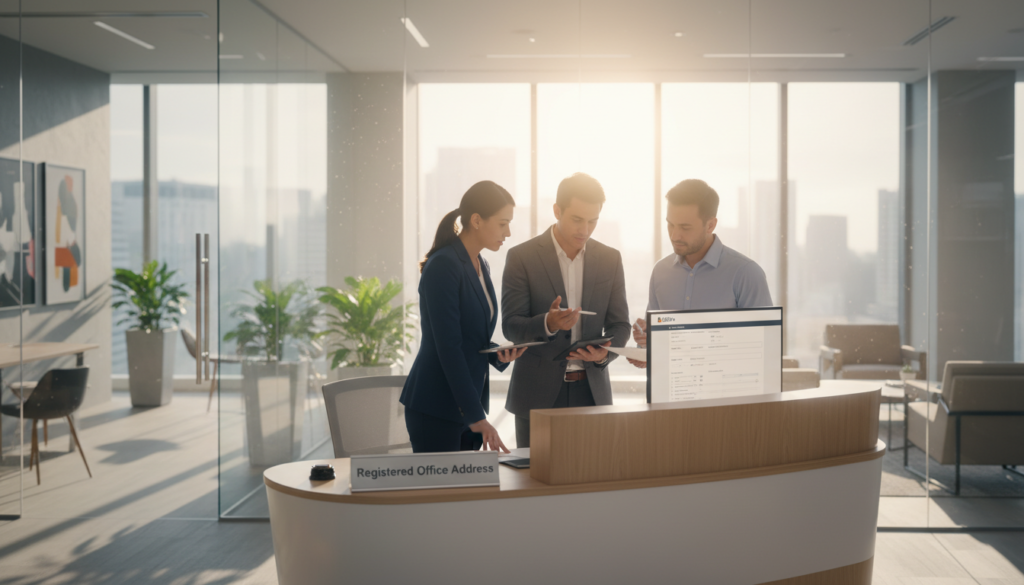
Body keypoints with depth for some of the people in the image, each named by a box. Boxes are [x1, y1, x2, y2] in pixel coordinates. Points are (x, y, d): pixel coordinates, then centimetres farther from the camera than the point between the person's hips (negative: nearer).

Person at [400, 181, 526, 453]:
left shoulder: (480, 266, 12)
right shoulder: (443, 266, -15)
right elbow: (448, 346, -20)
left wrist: (498, 354, -2)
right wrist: (476, 416, -21)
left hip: (469, 403, 8)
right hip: (435, 408, -8)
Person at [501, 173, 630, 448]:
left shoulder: (610, 259, 7)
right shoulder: (522, 257, -4)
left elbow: (620, 324, 8)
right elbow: (510, 327, -8)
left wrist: (604, 353, -13)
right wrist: (548, 323, -27)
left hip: (592, 392, 3)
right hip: (538, 394, -3)